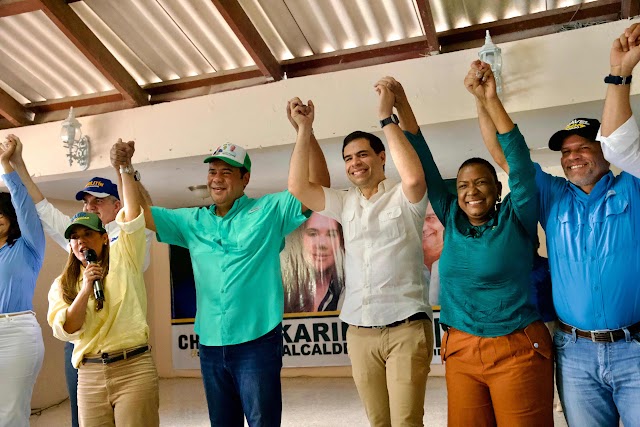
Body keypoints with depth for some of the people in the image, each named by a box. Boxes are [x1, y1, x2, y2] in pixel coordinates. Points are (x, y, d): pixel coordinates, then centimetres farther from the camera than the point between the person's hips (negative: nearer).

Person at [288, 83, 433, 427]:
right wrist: (304, 129, 2)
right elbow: (297, 187, 4)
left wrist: (387, 117, -18)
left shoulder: (403, 197, -1)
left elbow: (414, 177, -24)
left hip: (406, 327, -5)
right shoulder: (344, 203, 13)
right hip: (359, 332, 5)